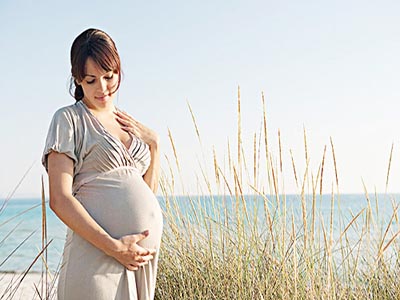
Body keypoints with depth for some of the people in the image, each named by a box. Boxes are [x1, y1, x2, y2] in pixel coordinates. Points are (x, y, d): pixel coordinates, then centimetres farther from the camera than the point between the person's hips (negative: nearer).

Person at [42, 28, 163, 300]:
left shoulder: (131, 125, 17)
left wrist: (154, 143, 6)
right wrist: (114, 247, -16)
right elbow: (60, 199, -10)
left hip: (144, 252, 6)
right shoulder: (69, 119, -1)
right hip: (96, 254, -6)